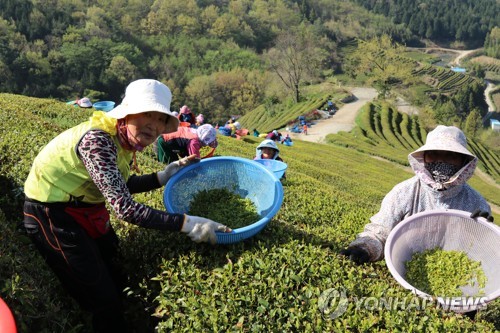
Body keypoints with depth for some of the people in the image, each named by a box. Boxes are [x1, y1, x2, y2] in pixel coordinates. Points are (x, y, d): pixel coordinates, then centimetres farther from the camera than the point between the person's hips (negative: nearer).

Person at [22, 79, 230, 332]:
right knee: (103, 297, 1)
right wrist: (185, 223, -39)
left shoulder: (126, 139, -7)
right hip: (51, 213, -8)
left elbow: (119, 187, 7)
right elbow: (125, 209, -38)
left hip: (84, 206, 8)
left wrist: (163, 176, -5)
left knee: (115, 279, 18)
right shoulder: (96, 140, -33)